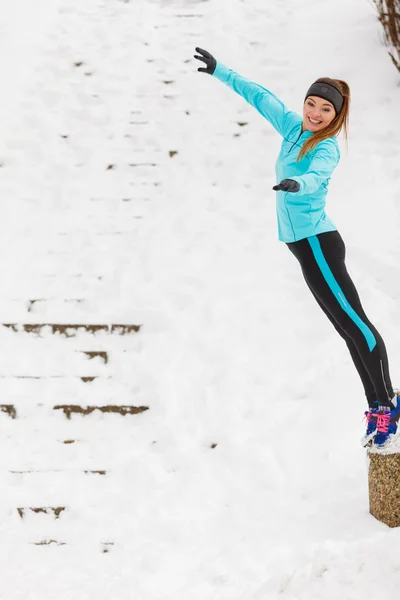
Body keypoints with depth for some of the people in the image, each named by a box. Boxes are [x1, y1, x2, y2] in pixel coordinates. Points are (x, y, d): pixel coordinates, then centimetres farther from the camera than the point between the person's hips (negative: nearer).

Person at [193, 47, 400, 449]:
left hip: (316, 243, -8)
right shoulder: (293, 128, 9)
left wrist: (297, 183, -56)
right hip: (306, 244, 8)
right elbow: (260, 97, 21)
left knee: (353, 322, -10)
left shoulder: (326, 149, -13)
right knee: (349, 327, 6)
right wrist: (220, 71, 29)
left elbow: (317, 176, -35)